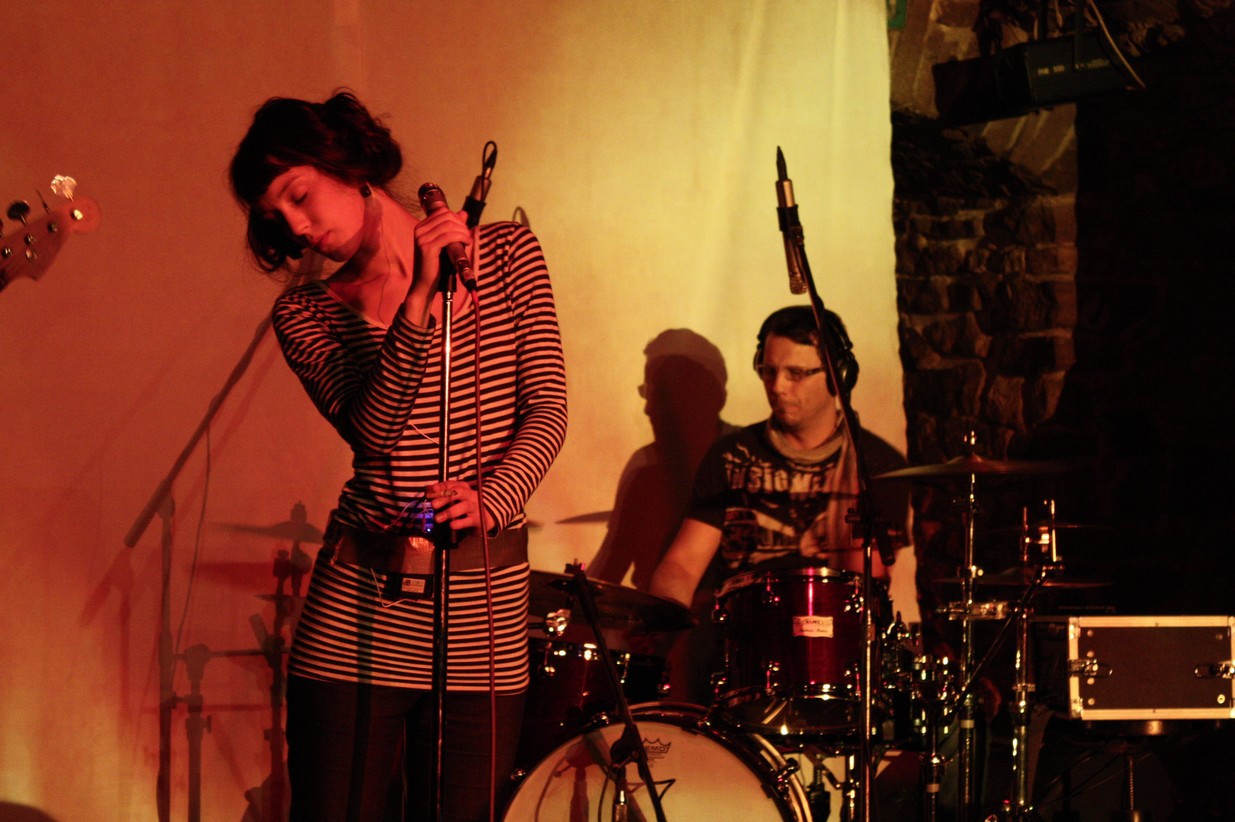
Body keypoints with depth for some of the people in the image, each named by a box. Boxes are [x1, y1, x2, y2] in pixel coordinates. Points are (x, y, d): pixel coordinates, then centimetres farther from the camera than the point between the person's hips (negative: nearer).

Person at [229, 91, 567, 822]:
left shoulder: (506, 254, 6)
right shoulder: (305, 314, 5)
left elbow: (548, 409, 0)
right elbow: (374, 431, -10)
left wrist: (490, 501, -18)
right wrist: (420, 306, -21)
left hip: (485, 600, 0)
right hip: (364, 599, 0)